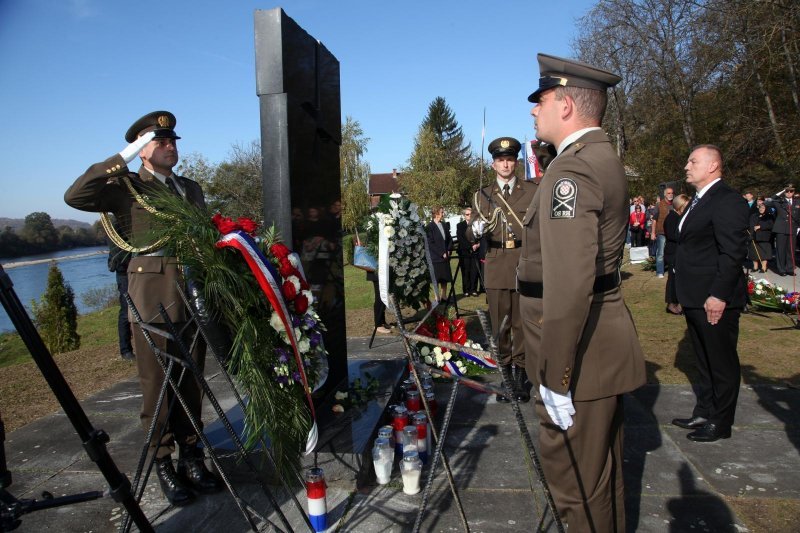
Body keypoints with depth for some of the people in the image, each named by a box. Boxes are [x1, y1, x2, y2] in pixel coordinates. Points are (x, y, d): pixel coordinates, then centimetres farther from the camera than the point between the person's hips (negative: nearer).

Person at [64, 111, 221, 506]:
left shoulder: (190, 188, 19)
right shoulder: (126, 186, 4)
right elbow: (75, 196, -13)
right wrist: (123, 157, -13)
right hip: (152, 288, -4)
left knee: (191, 377, 8)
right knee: (157, 379, 1)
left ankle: (190, 454, 19)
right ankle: (163, 462, 12)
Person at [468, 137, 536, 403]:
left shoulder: (532, 191, 7)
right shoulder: (482, 195, 10)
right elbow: (471, 236, 5)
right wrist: (477, 228, -18)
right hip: (496, 267, 1)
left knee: (522, 322, 3)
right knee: (500, 324, 5)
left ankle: (520, 371, 16)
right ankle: (505, 372, 16)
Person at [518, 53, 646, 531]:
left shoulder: (572, 169, -19)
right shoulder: (603, 157, 13)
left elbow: (569, 284, -27)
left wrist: (555, 377, -22)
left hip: (582, 354, -10)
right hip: (604, 347, 10)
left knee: (579, 480, 4)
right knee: (603, 469, 24)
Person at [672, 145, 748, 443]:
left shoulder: (727, 201, -15)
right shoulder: (699, 201, 15)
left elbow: (733, 253, -21)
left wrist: (719, 295, -23)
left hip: (715, 300, -10)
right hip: (695, 300, 10)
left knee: (722, 362, 5)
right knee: (704, 361, 19)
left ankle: (721, 423, 18)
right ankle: (704, 413, 32)